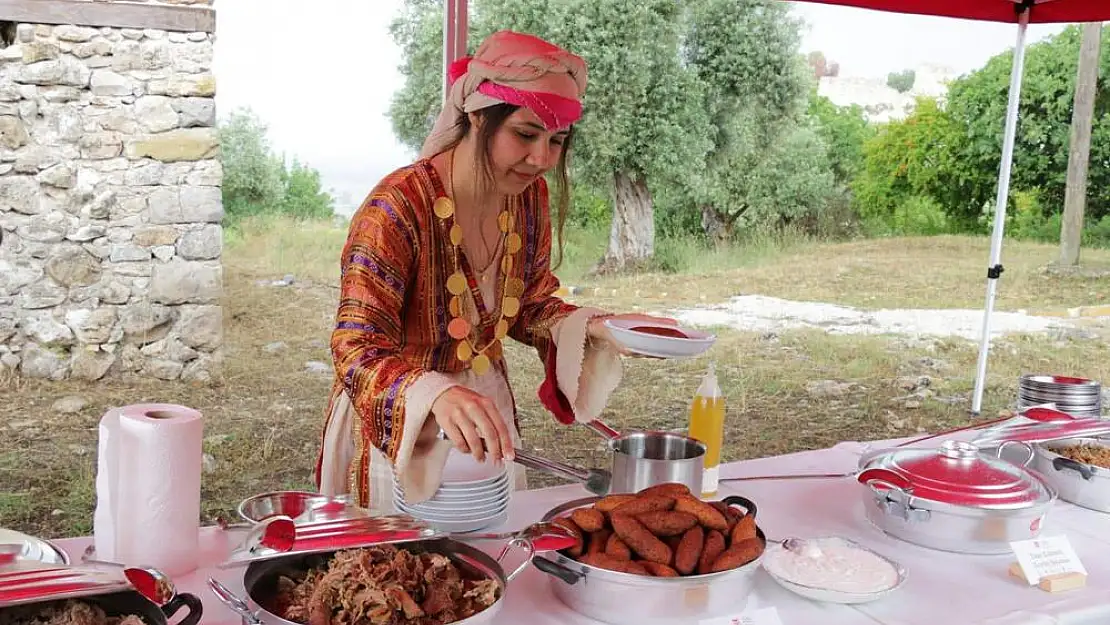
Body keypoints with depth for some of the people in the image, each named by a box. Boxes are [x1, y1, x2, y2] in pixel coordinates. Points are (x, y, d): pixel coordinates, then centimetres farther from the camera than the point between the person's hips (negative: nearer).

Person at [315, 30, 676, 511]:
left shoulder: (530, 196, -7)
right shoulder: (397, 207, -26)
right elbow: (358, 352, -30)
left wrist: (588, 326, -14)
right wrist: (435, 395, -49)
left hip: (484, 410, 6)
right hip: (395, 423, -5)